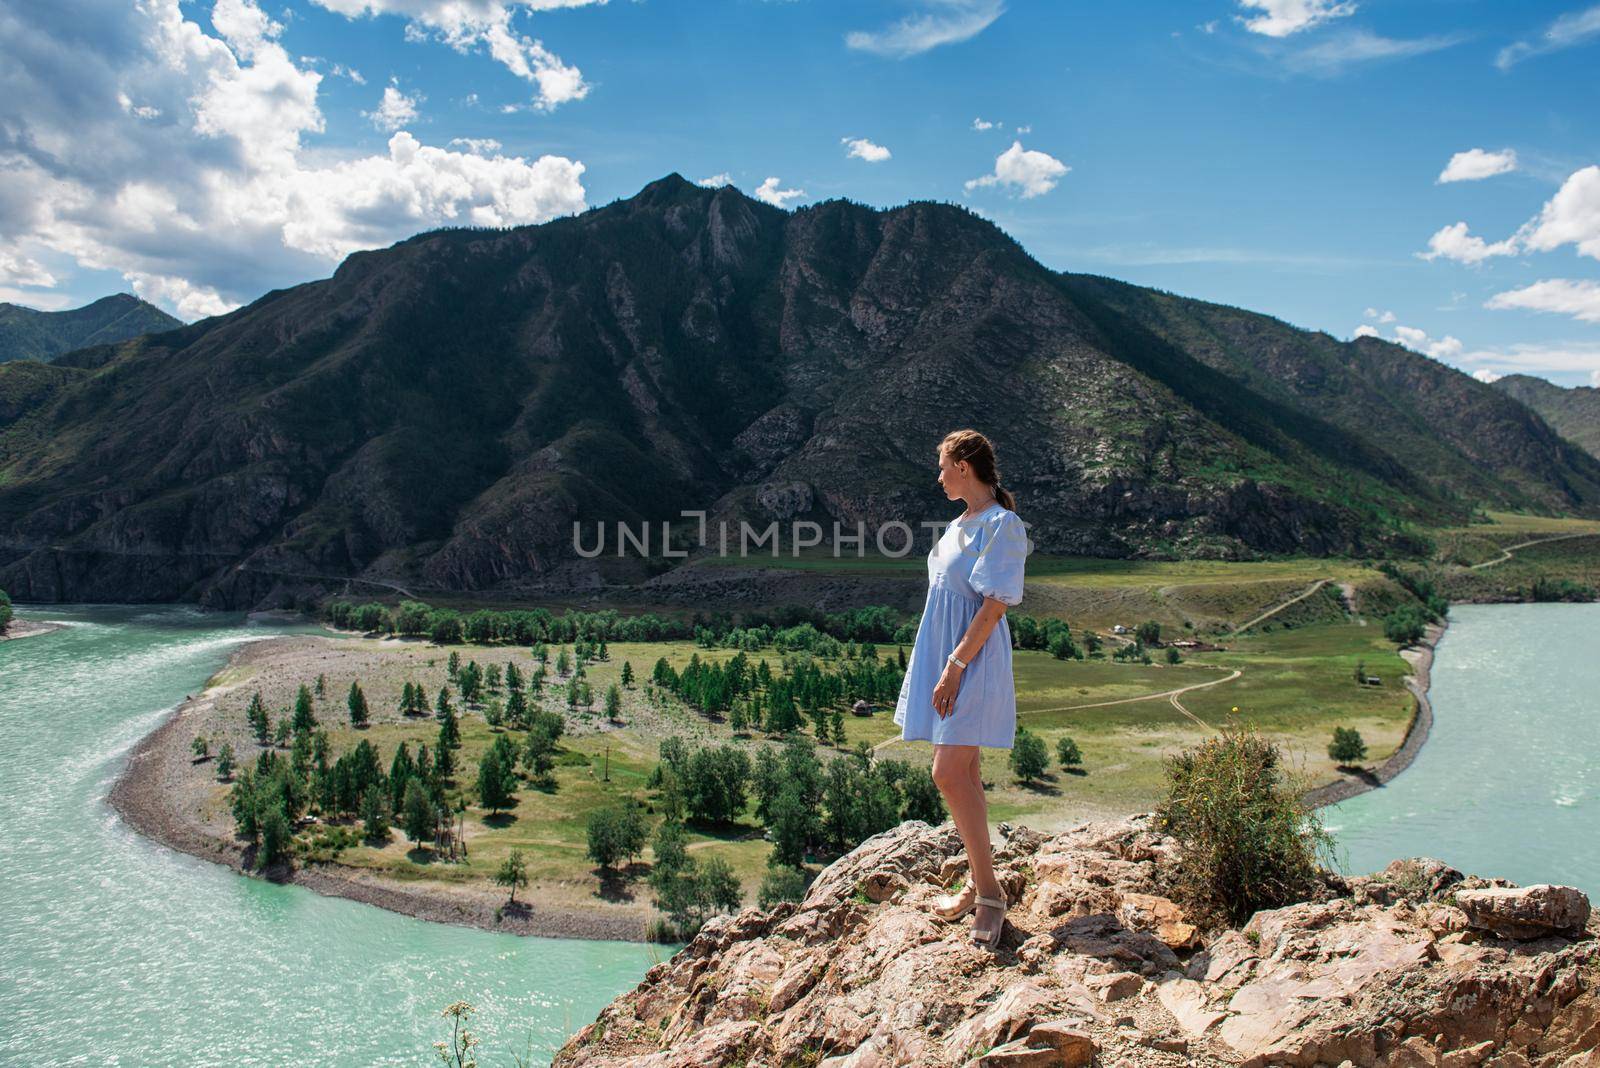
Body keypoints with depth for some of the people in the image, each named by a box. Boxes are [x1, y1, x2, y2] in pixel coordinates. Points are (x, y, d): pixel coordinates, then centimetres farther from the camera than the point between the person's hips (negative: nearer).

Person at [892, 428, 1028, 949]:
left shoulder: (1002, 525, -14)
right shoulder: (961, 524, 14)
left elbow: (994, 607, -19)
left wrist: (955, 666, -21)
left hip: (973, 662, -9)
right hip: (943, 656, 9)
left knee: (950, 773, -14)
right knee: (963, 772, 11)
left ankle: (990, 892, -4)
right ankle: (976, 886, 20)